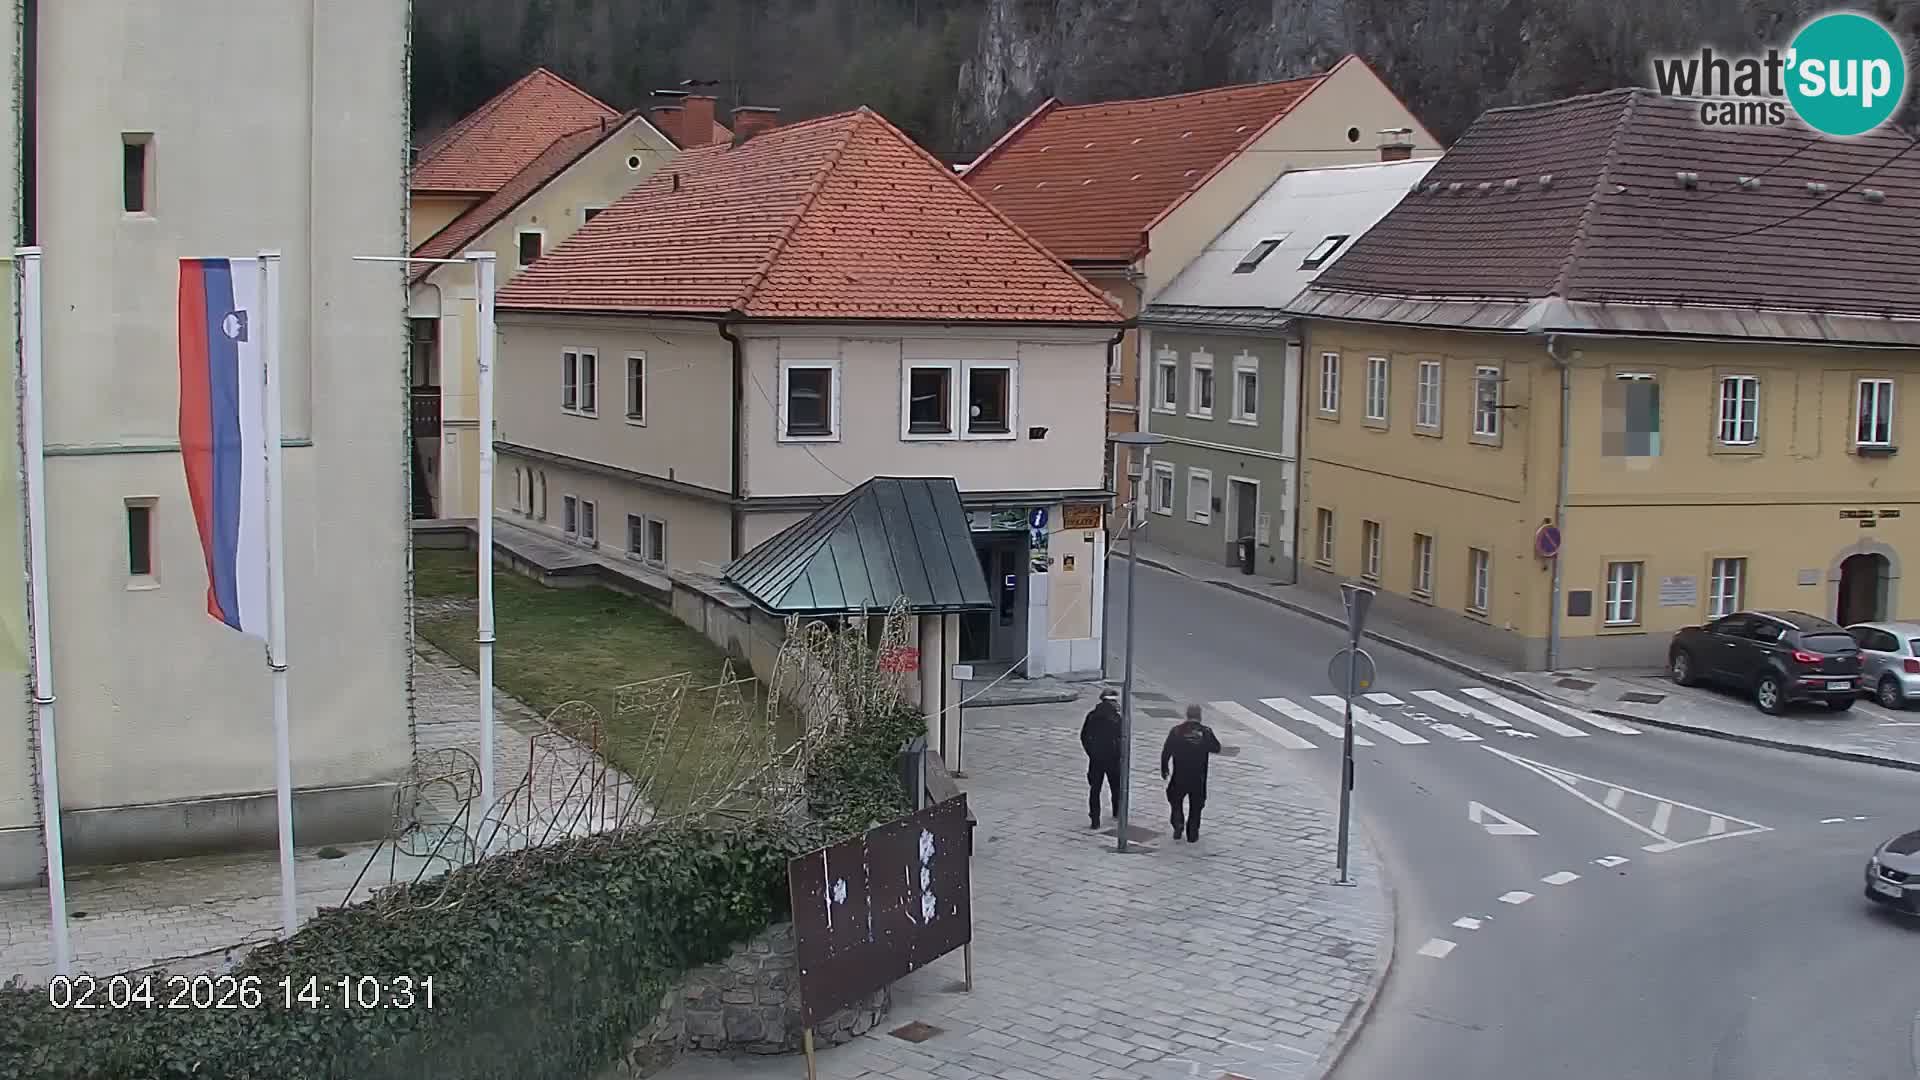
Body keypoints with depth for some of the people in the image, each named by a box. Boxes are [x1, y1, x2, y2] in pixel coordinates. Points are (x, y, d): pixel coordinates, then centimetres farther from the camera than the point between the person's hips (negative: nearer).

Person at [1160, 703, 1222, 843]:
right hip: (1198, 777, 0)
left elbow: (1166, 752, -5)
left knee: (1176, 800, 22)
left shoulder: (1176, 730, -7)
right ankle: (1192, 834, 15)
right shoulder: (1206, 732, -6)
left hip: (1179, 775, 0)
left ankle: (1178, 823, 4)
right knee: (1196, 805, 14)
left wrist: (1164, 769, 7)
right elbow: (1216, 748, 6)